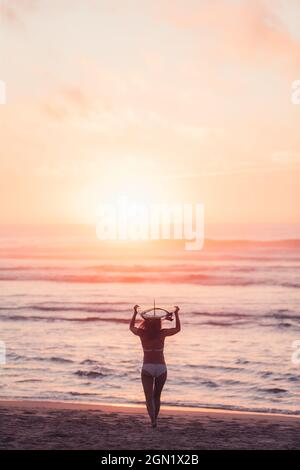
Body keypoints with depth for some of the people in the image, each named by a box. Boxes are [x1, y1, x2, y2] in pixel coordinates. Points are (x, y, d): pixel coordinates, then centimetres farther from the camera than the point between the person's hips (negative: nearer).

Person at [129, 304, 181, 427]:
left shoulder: (142, 333, -4)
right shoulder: (162, 333, -6)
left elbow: (131, 327, 19)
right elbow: (178, 329, 12)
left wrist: (135, 312, 25)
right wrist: (176, 313, 18)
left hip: (147, 368, -1)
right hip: (161, 368, 1)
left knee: (149, 397, -3)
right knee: (157, 396, 20)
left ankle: (153, 420, -24)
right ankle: (154, 420, 22)